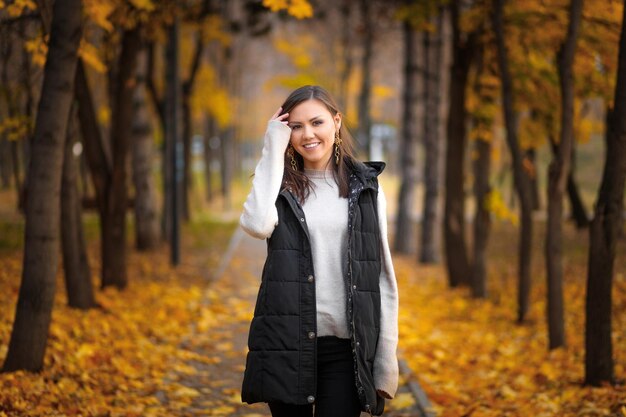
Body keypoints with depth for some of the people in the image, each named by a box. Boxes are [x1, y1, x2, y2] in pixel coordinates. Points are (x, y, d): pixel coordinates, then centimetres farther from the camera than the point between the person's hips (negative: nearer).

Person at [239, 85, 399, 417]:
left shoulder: (365, 188, 7)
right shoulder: (281, 186, 7)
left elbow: (382, 275, 5)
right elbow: (257, 225, -18)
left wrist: (386, 358, -1)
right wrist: (273, 150, -7)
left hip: (345, 347, 0)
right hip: (286, 343, 1)